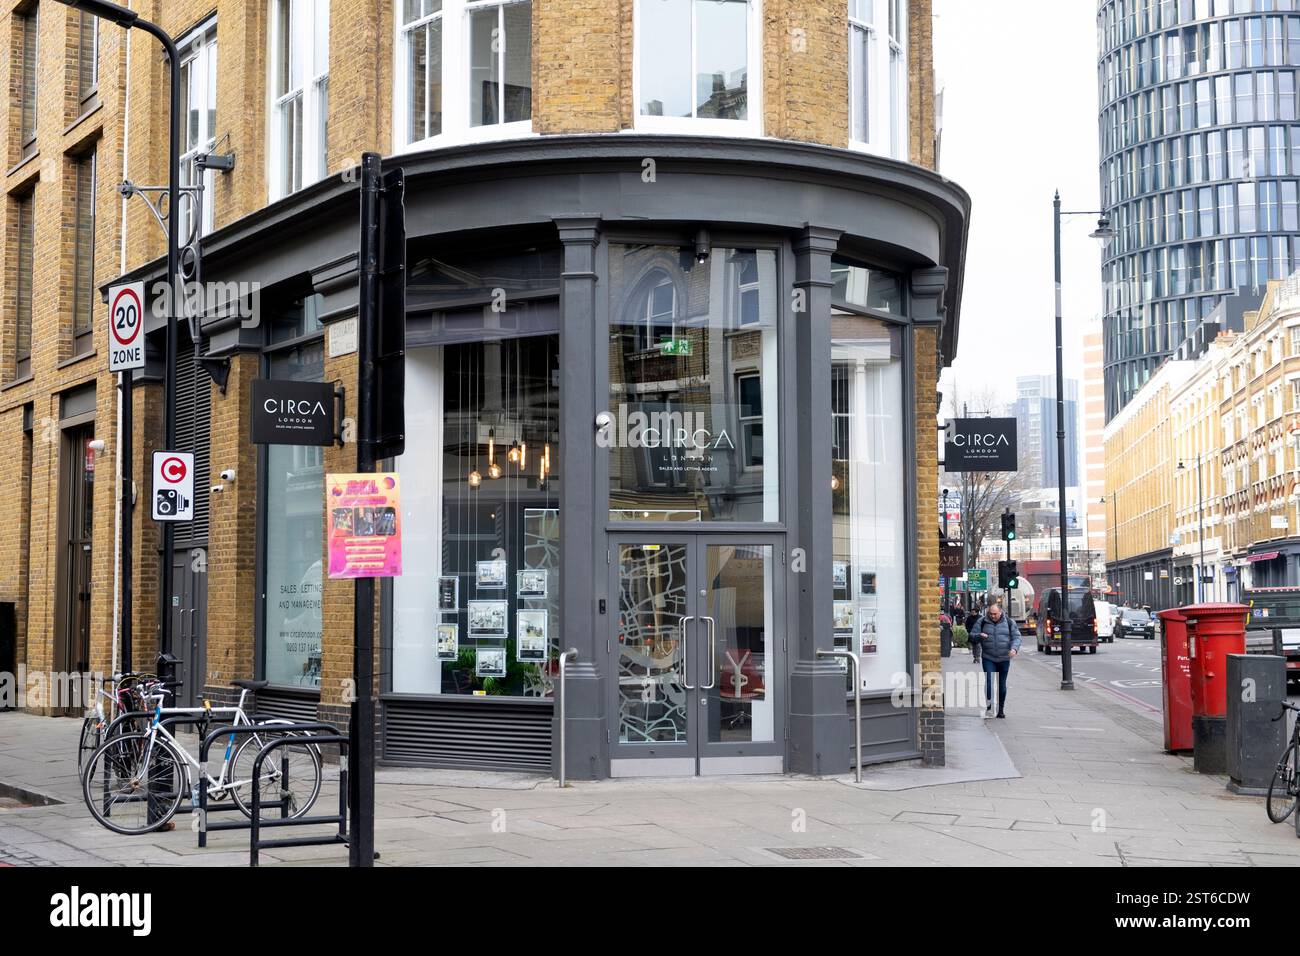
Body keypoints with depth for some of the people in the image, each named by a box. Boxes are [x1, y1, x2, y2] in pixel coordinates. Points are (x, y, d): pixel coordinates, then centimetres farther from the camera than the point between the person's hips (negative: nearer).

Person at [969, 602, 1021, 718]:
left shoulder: (1009, 622, 3)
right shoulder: (982, 622, 1)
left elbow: (1016, 636, 4)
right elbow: (972, 636, 4)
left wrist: (1014, 648, -14)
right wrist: (979, 636, -19)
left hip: (1004, 659, 1)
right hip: (988, 659, -1)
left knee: (1002, 684, 7)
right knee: (989, 681, -16)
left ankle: (1001, 709, 18)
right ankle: (990, 706, -9)